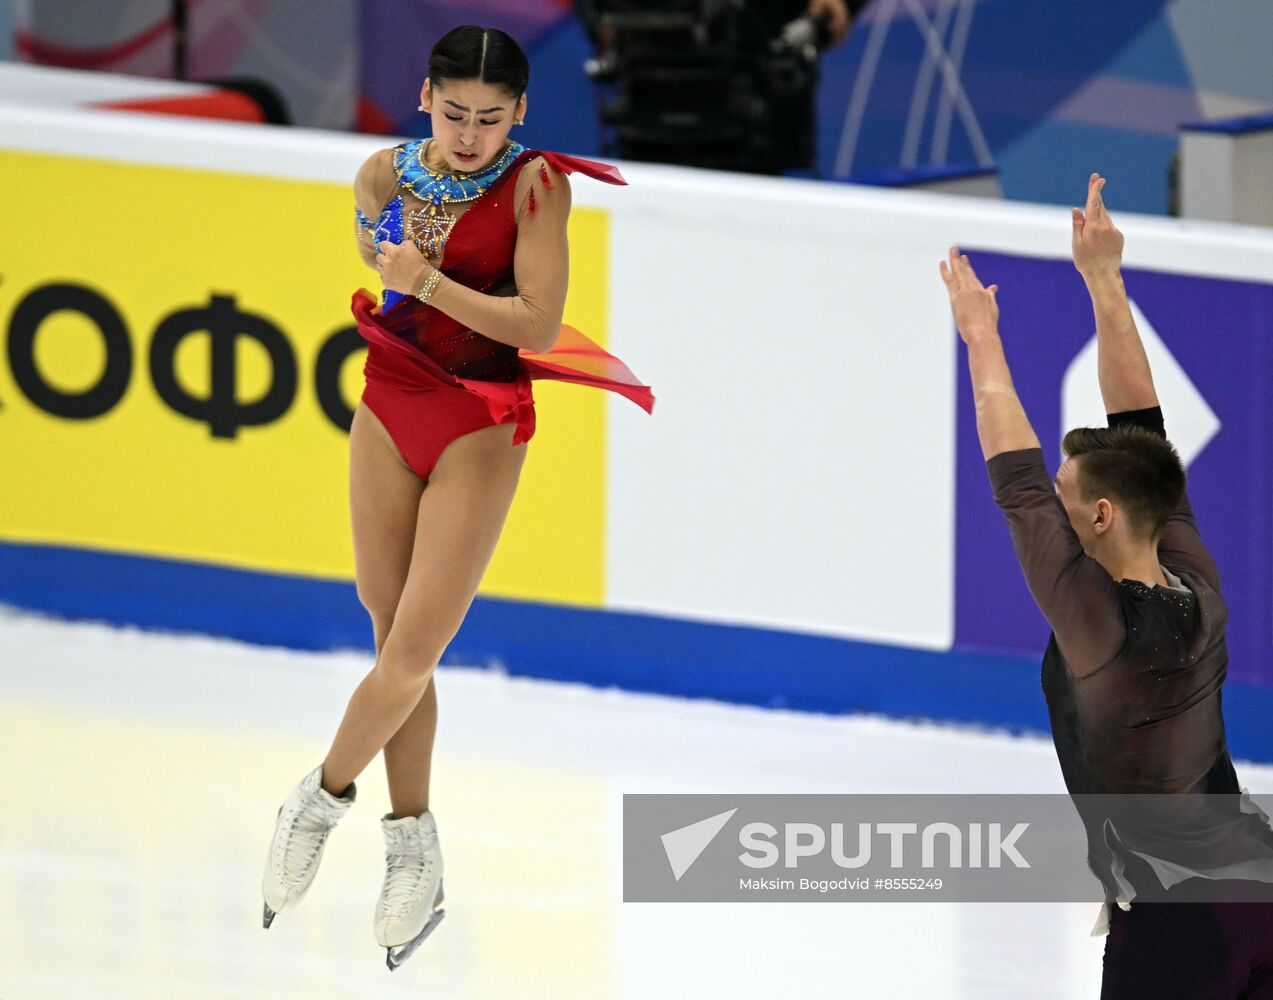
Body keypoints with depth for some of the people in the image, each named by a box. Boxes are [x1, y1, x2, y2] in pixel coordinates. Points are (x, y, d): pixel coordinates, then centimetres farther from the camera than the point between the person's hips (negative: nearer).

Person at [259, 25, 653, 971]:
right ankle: (414, 853, 16)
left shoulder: (534, 184, -13)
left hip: (480, 430, -5)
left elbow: (540, 326, -19)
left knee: (414, 648, -9)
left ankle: (322, 798, 12)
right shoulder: (385, 175, 0)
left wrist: (431, 286, -22)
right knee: (394, 640, 7)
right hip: (389, 413, 5)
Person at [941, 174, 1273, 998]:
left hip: (1171, 919, -7)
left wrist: (981, 335, 2)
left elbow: (1015, 483, -8)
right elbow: (1143, 427, 8)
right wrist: (1104, 282, 12)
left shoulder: (1099, 621, -17)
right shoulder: (1199, 588, 1)